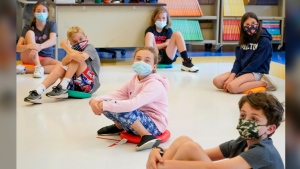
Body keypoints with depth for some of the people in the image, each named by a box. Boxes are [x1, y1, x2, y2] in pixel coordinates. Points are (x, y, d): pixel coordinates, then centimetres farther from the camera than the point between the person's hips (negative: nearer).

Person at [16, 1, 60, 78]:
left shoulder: (51, 24, -4)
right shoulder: (28, 27, -6)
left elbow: (53, 41, -25)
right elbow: (18, 48, -16)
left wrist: (40, 47, -46)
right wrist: (29, 46, -40)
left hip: (45, 59, 1)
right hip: (28, 57, -1)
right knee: (30, 33, -24)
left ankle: (25, 69, -30)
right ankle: (38, 67, -36)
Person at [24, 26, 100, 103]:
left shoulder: (90, 48, -3)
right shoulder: (74, 50, 15)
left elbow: (83, 57, -28)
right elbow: (64, 63, -7)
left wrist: (65, 46, -12)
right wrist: (71, 56, -32)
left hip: (91, 84, -6)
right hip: (76, 84, 6)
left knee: (77, 59, -21)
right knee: (59, 67, -16)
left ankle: (62, 88, -22)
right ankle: (38, 92, -30)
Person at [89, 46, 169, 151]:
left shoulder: (155, 84, -22)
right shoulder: (135, 79, 4)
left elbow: (133, 104, -34)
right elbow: (116, 95, -2)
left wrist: (104, 105, -30)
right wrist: (95, 101, -22)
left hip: (154, 126, -8)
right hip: (138, 121, 8)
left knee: (119, 109, -28)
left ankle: (147, 136, -21)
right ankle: (119, 126, 24)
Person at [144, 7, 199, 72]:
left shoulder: (168, 30, 16)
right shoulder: (150, 30, 7)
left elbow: (168, 46, 5)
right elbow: (150, 47, -5)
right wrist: (165, 44, -5)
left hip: (167, 58, 2)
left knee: (177, 34, -10)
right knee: (149, 34, -20)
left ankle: (186, 62, -27)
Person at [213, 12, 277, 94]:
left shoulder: (265, 41, -11)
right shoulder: (244, 40, 11)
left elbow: (255, 64, -16)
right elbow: (238, 60, 5)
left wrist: (237, 77, -17)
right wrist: (232, 76, -13)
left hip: (257, 72, -7)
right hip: (242, 71, 7)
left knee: (232, 87, -31)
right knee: (217, 81, -11)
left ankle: (263, 83, -14)